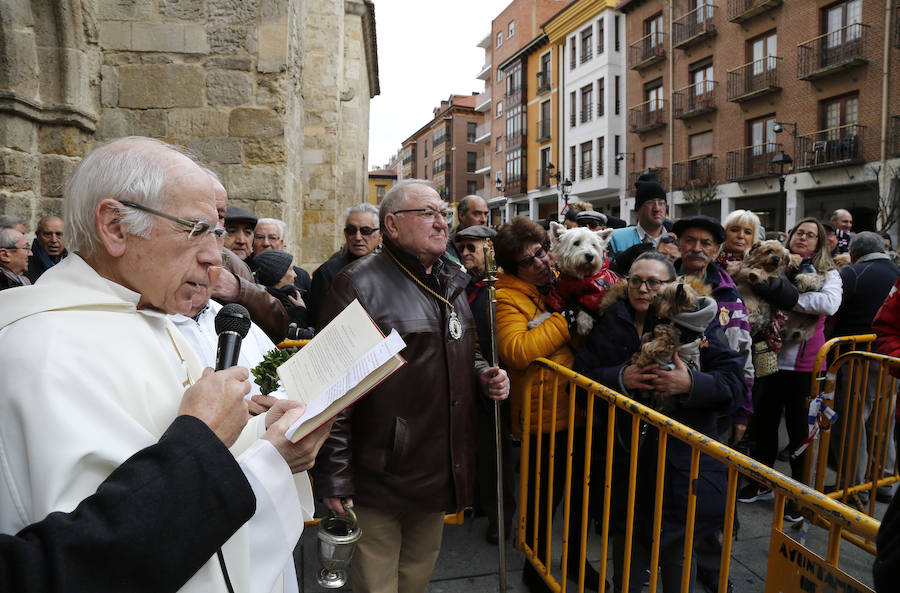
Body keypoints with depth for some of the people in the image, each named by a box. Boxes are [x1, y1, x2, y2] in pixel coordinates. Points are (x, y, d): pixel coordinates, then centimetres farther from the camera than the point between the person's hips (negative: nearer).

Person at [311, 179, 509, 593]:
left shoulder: (451, 284, 11)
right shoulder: (360, 284, -14)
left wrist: (483, 375, 3)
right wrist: (334, 478, -18)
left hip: (440, 475, 7)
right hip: (380, 479, -7)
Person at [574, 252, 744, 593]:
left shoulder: (693, 322, -2)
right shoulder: (609, 324, 3)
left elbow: (734, 379, -8)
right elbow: (581, 377, -2)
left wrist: (692, 384, -26)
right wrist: (620, 378, -19)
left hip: (681, 459, -1)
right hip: (625, 459, 2)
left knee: (676, 550, 11)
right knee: (628, 547, 14)